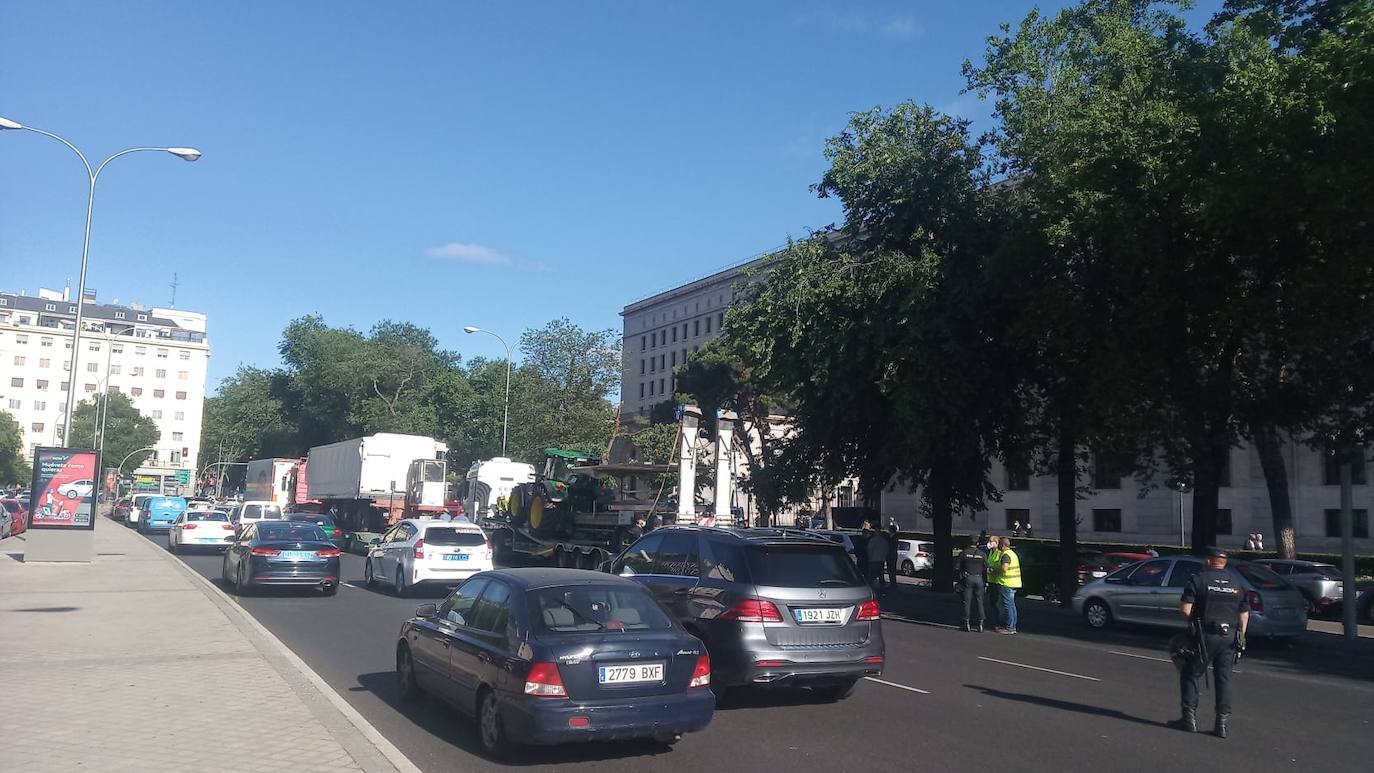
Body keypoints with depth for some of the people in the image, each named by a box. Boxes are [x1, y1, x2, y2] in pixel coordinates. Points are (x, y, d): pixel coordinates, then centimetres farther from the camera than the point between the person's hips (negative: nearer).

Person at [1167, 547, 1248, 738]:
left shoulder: (1199, 579, -5)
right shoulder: (1236, 583, 11)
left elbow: (1185, 609, -12)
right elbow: (1244, 615, 11)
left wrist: (1193, 619, 9)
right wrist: (1240, 638, 17)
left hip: (1205, 636, -4)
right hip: (1230, 637, 4)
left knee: (1190, 675, 7)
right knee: (1224, 678, 10)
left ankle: (1189, 718, 8)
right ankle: (1222, 722, 7)